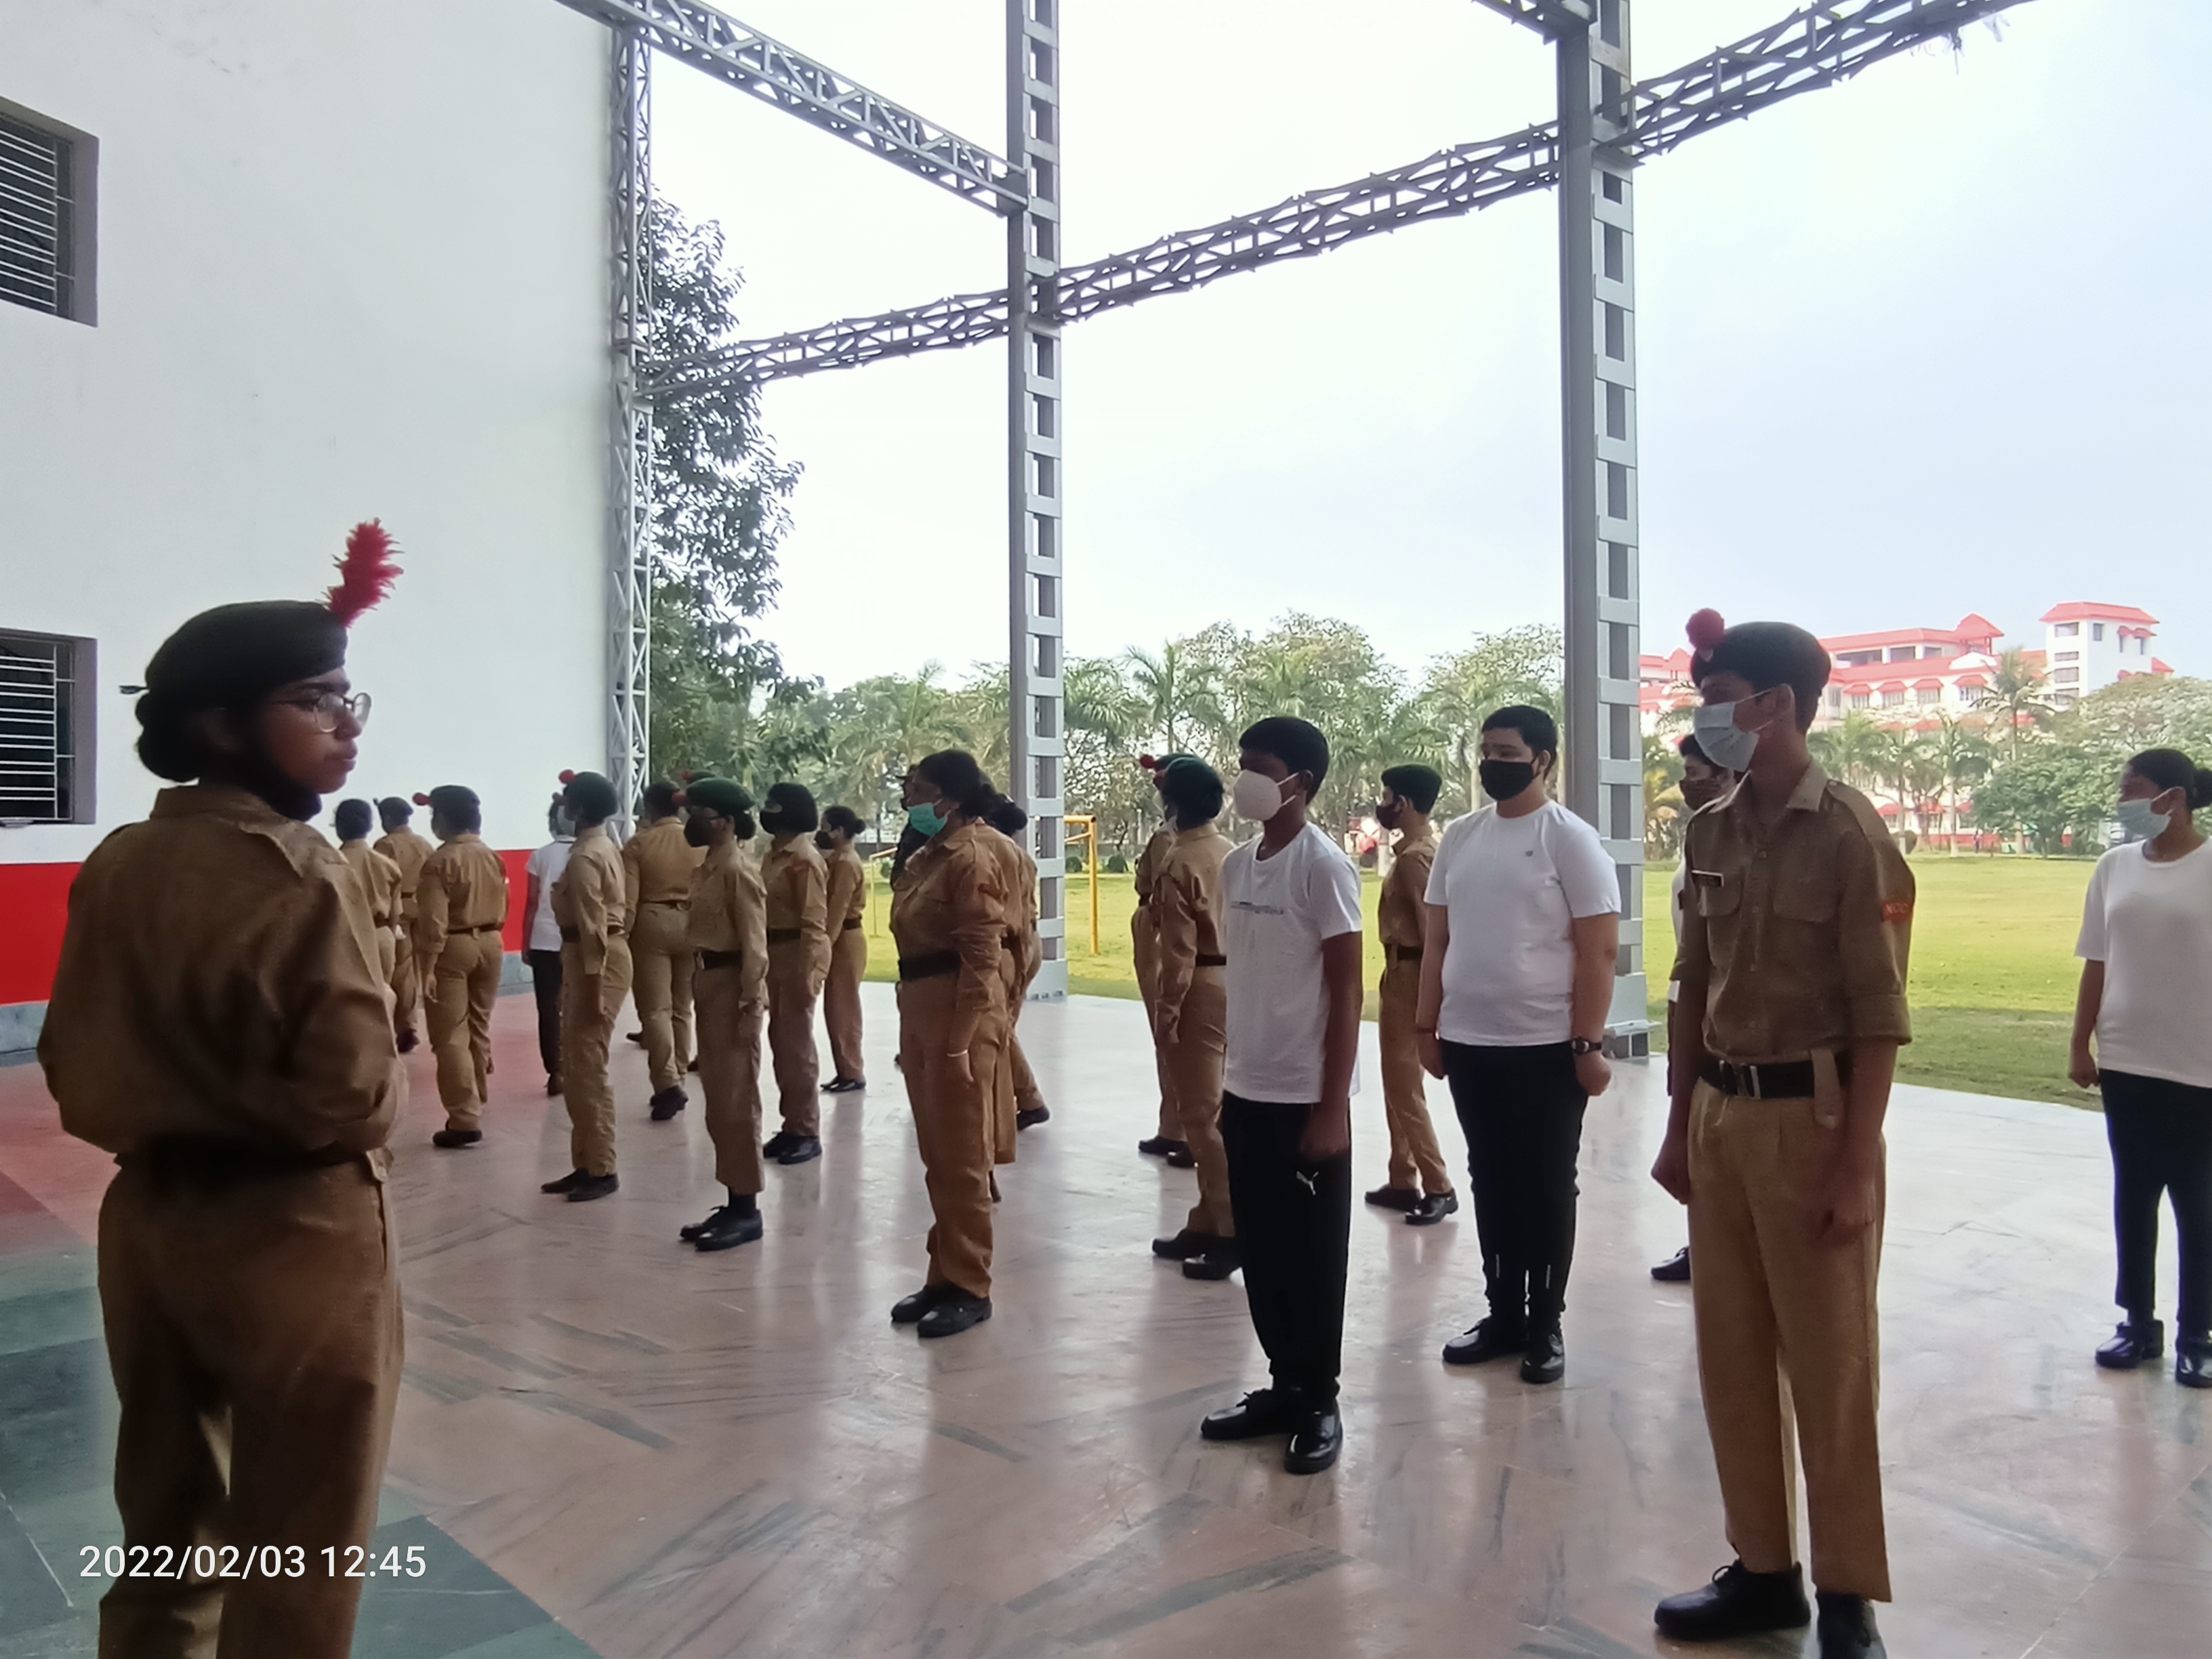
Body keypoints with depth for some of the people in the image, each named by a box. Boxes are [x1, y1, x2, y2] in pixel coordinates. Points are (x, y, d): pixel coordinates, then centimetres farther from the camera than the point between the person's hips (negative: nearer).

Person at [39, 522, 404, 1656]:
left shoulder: (115, 866, 0)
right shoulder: (301, 879, -21)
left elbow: (75, 1071, 5)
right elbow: (354, 1097, -23)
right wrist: (399, 1080, -3)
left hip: (147, 1226, 7)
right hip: (294, 1243, -7)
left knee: (162, 1541, 24)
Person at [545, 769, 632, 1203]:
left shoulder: (583, 858, -16)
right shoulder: (605, 848, 14)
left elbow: (592, 927, -20)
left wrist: (593, 986, -20)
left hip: (595, 961, -10)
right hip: (609, 954, 10)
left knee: (587, 1069, -3)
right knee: (578, 1067, 14)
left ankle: (601, 1170, 5)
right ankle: (586, 1164, 21)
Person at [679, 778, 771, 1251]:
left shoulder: (739, 870, -16)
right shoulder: (706, 869, 13)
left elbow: (754, 947, -18)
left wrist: (748, 1008, -20)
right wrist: (700, 988, 15)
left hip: (732, 987, -10)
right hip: (708, 985, 10)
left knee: (737, 1102, -2)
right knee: (717, 1101, 13)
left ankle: (747, 1209, 7)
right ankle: (732, 1201, 22)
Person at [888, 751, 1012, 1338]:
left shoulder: (971, 857, -14)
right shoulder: (929, 855, 14)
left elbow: (982, 959, -19)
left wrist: (958, 1042, -21)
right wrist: (912, 1030, 16)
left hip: (960, 1013, -9)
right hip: (921, 1010, 9)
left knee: (962, 1157, 0)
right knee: (936, 1156, 15)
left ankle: (970, 1287, 11)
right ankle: (945, 1275, 26)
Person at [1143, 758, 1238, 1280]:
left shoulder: (1178, 863, -15)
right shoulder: (1232, 852, 8)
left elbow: (1179, 949, -17)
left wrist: (1166, 1011, -12)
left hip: (1200, 989, -8)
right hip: (1233, 983, 9)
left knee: (1203, 1115, -2)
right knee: (1216, 1110, 15)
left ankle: (1232, 1232, 2)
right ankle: (1208, 1222, 24)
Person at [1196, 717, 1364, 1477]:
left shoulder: (1324, 866, -12)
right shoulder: (1235, 865, 8)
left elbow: (1347, 992, -13)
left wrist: (1333, 1108, -15)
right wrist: (1223, 1075, 13)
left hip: (1306, 1098, -7)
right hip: (1244, 1093, 7)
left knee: (1313, 1256, 6)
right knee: (1261, 1253, 14)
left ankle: (1320, 1403, 21)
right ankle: (1284, 1385, 29)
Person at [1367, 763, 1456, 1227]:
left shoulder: (1414, 857, -18)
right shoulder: (1418, 850, 13)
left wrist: (1427, 996, -22)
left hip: (1409, 973, -10)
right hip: (1401, 973, 10)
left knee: (1405, 1087, -5)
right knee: (1397, 1084, 15)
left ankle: (1438, 1187, 1)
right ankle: (1403, 1181, 22)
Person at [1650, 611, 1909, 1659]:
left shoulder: (1849, 834, -12)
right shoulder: (1712, 832, 7)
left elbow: (1878, 1016, -12)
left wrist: (1856, 1167, -15)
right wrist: (1679, 1126, 12)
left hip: (1811, 1118, -6)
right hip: (1721, 1116, 6)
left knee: (1829, 1368, 7)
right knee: (1731, 1357, 14)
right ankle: (1765, 1570, 30)